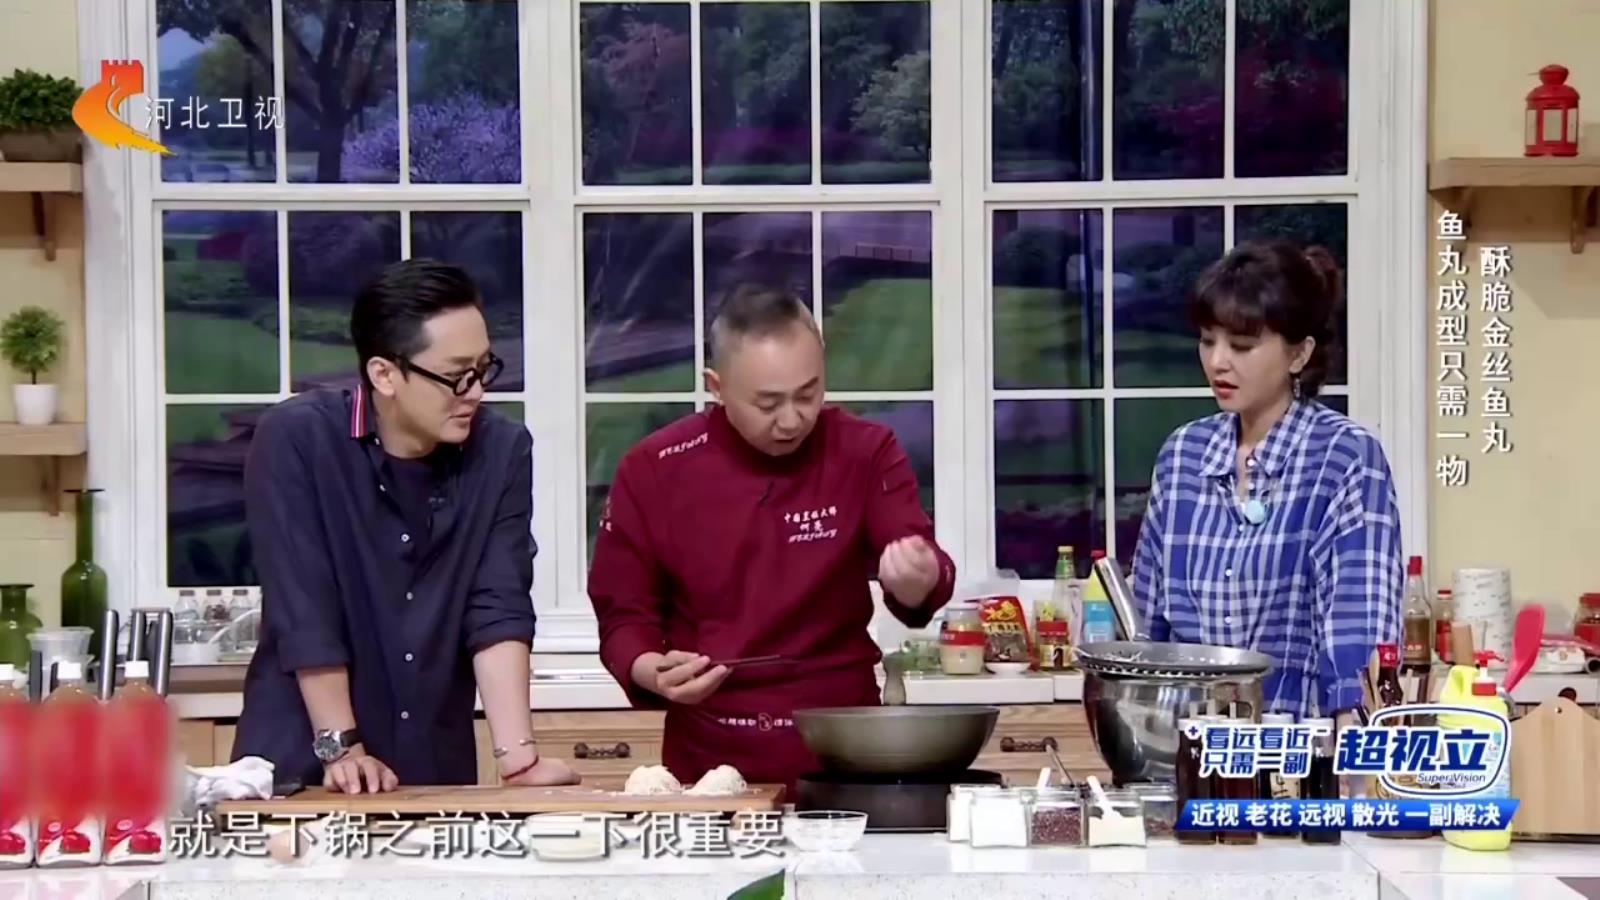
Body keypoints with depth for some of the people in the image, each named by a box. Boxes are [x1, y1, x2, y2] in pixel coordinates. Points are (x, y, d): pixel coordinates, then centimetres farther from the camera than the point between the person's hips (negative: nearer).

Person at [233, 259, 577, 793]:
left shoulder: (503, 452, -3)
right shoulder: (295, 440, -12)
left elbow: (499, 611, -8)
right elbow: (303, 609, -15)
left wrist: (518, 755, -17)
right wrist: (340, 747, -17)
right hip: (300, 763, -3)